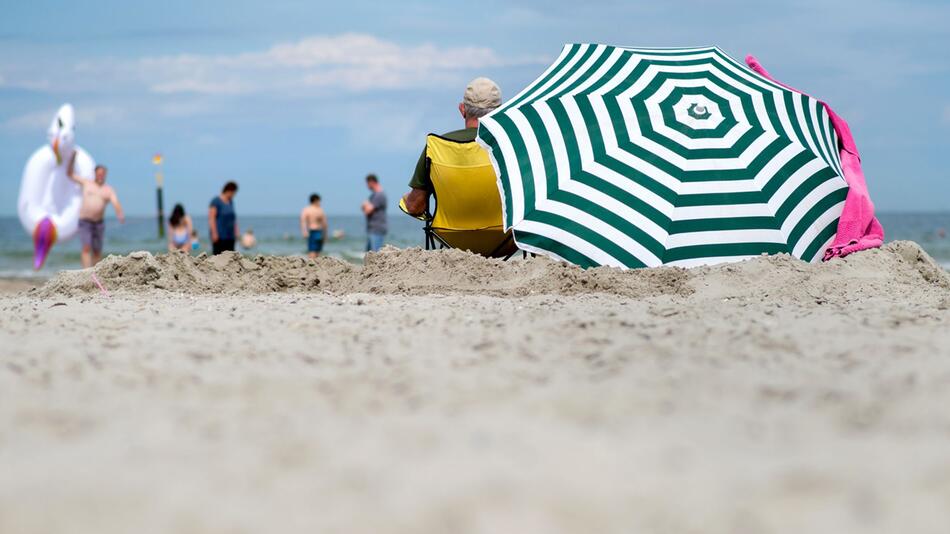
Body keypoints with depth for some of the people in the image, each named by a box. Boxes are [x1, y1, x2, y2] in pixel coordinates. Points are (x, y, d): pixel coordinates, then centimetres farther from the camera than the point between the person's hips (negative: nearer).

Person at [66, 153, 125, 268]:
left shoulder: (109, 190, 3)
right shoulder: (86, 183, 7)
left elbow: (116, 204, -12)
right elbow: (69, 174, 10)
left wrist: (120, 215, -34)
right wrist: (73, 158, -2)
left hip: (99, 222, 2)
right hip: (84, 222, -2)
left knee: (97, 251, 6)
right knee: (86, 248, -17)